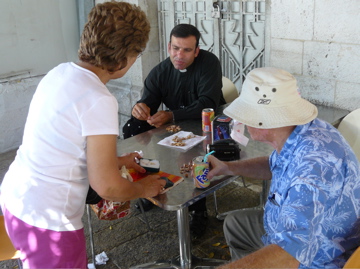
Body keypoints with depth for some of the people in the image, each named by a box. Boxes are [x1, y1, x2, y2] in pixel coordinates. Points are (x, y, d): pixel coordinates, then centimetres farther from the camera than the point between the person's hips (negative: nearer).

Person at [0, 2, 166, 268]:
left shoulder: (60, 73, 0)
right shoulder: (98, 101, -24)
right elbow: (107, 187, -20)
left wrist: (117, 160, 21)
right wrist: (144, 189, -1)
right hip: (46, 218, -8)